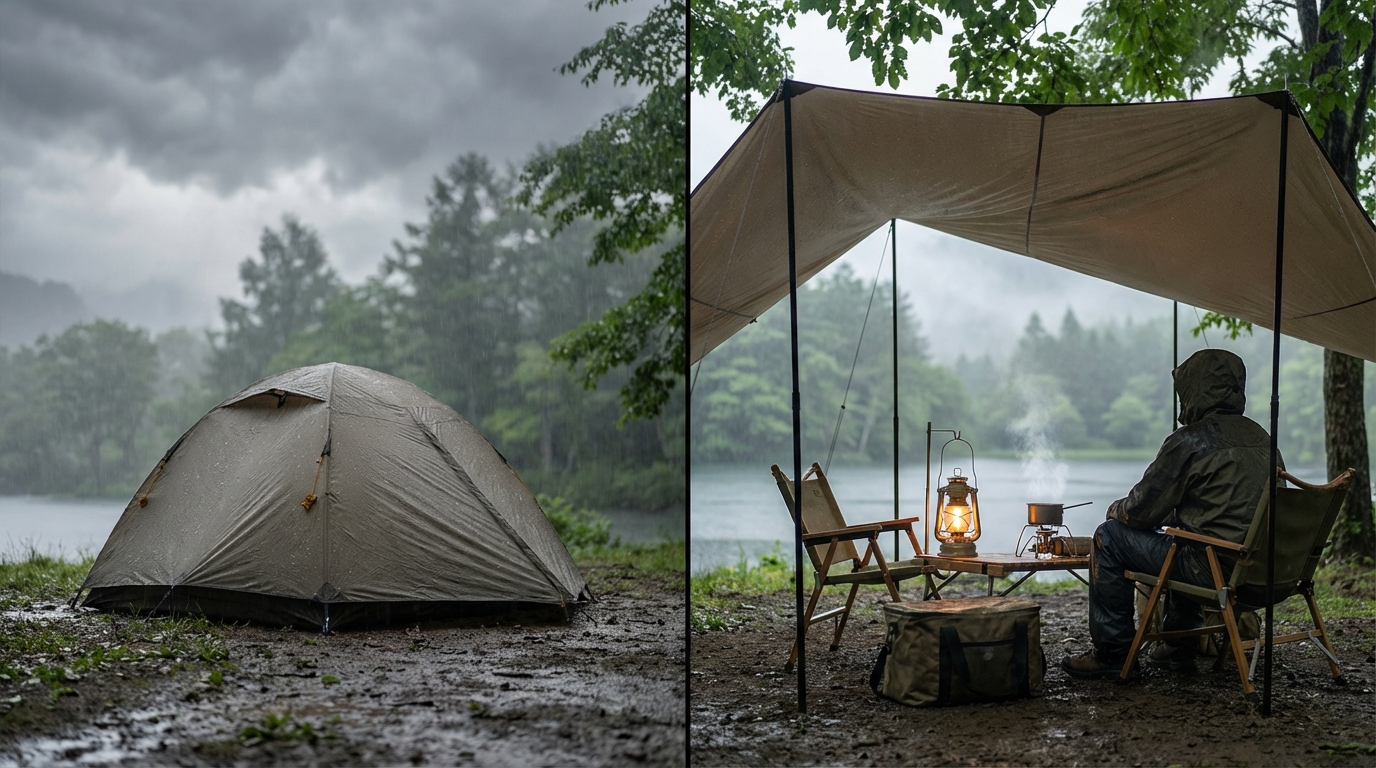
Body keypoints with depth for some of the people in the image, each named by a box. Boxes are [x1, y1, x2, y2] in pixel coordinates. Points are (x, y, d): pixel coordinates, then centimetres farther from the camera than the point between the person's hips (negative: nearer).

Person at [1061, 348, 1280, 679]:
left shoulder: (1189, 441, -12)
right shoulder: (1261, 438, 12)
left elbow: (1141, 511, -7)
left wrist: (1117, 509, 16)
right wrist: (1170, 515, 29)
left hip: (1215, 569, -9)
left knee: (1109, 537, 3)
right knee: (1180, 535, 36)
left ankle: (1111, 652, 8)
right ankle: (1181, 642, 39)